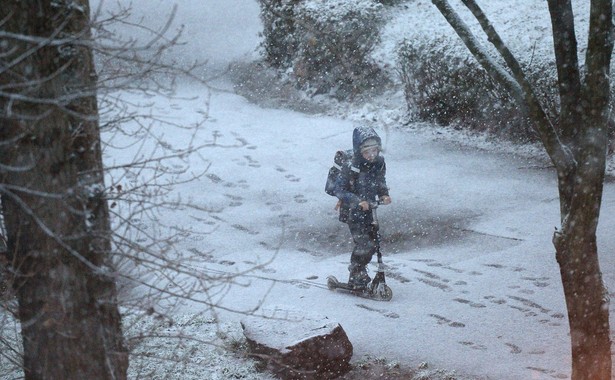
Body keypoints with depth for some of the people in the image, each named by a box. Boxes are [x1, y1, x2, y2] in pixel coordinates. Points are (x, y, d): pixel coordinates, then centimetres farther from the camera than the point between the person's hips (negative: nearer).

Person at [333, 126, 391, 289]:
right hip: (352, 211, -6)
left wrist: (384, 195, -7)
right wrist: (358, 201, -29)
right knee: (364, 243, -14)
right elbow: (339, 189, -20)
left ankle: (357, 274, 27)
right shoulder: (351, 168, -22)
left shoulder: (379, 163, -4)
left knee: (373, 243, 9)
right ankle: (357, 277, 3)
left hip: (368, 210, 6)